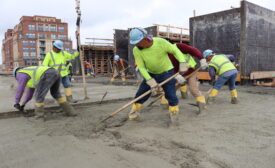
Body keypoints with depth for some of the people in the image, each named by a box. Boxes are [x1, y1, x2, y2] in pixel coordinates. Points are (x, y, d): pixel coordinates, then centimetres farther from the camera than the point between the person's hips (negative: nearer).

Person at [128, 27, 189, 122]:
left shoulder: (161, 42, -25)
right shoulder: (136, 50, -19)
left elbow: (175, 50, -13)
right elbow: (141, 67, -16)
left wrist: (183, 63, -26)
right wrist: (151, 82, -23)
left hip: (167, 72, -2)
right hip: (151, 74, 3)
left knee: (171, 95, -8)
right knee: (140, 94, 1)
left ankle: (174, 115, 12)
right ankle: (135, 112, 22)